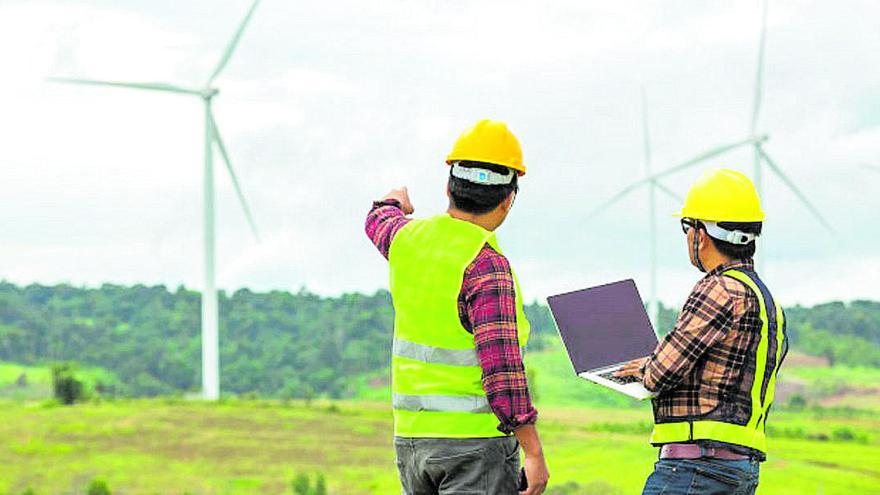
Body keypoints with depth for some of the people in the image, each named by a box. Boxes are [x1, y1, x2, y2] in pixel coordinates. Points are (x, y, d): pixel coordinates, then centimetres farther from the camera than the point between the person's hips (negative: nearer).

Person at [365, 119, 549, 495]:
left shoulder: (409, 238, 5)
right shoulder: (487, 265, -16)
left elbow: (379, 223, 32)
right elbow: (501, 363, -22)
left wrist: (393, 203, 56)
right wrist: (534, 453, -19)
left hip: (410, 435, 8)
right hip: (476, 436, -8)